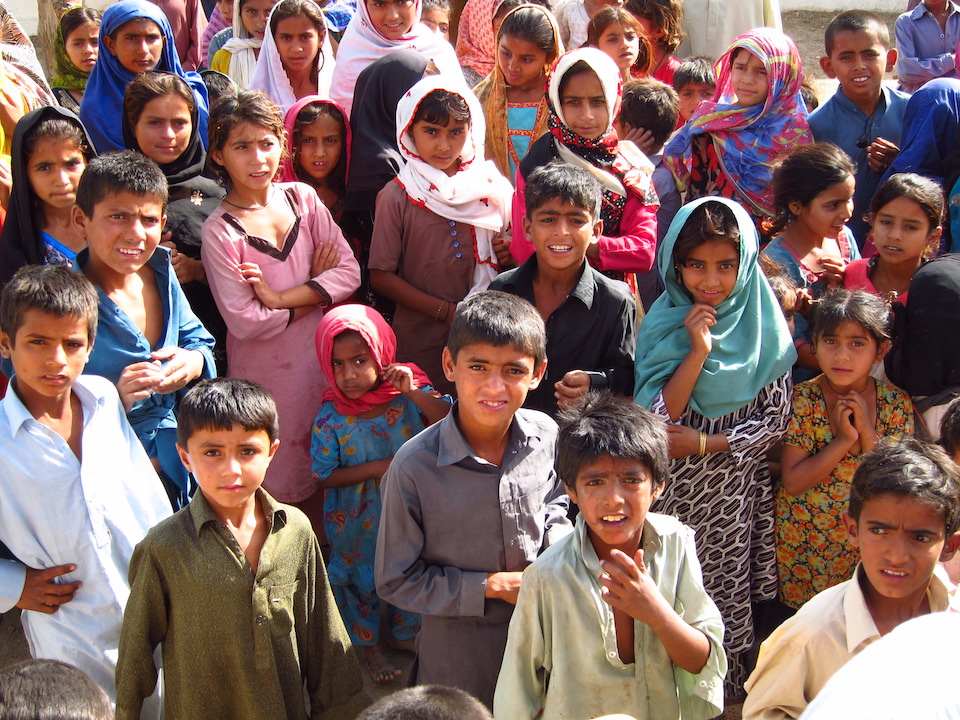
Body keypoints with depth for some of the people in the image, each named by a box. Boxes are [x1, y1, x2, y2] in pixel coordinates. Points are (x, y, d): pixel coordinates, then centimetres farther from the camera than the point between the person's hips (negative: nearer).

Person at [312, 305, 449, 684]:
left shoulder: (409, 394, -16)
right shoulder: (331, 416, -20)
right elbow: (324, 475, -15)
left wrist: (415, 393, -36)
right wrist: (376, 469, -23)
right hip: (359, 523, -2)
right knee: (362, 579, 19)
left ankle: (404, 633, 51)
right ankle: (369, 645, 45)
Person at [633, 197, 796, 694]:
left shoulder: (763, 326, -6)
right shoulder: (663, 325, -7)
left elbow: (776, 419, -4)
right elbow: (656, 419, -14)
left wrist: (705, 443, -12)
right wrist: (698, 351, -23)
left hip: (735, 493, 0)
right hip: (673, 491, 0)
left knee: (726, 596, 12)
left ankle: (726, 689, 33)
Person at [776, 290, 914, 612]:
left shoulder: (897, 403, -6)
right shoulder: (802, 399, -12)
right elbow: (792, 482, -15)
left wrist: (868, 433, -20)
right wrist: (844, 441, -23)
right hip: (802, 543, -2)